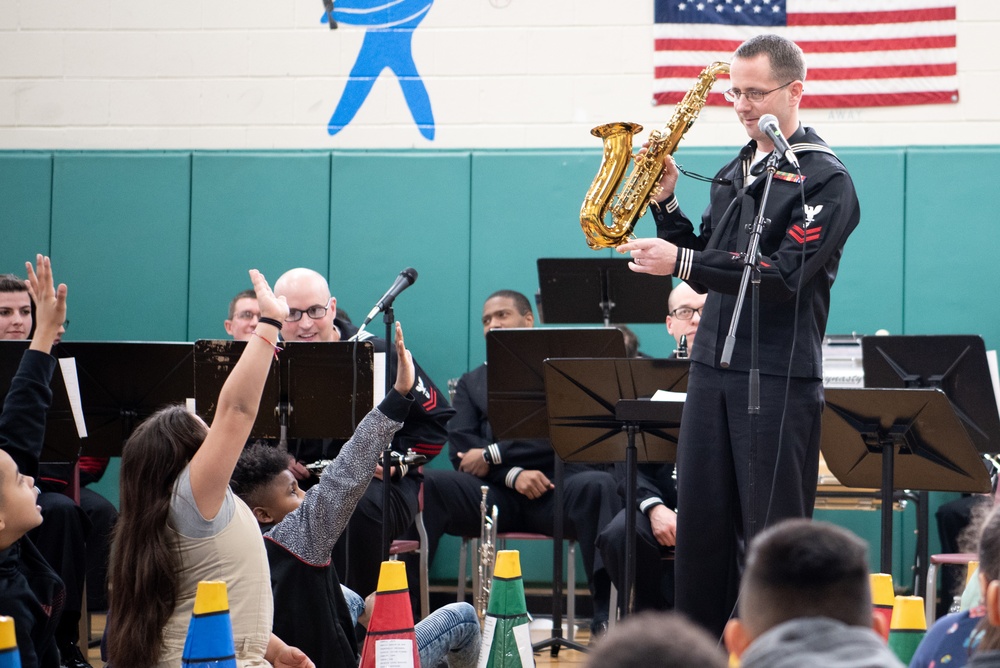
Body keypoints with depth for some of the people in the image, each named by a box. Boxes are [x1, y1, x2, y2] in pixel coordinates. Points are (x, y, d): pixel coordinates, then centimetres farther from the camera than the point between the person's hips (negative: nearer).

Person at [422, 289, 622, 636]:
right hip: (494, 494, 2)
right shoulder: (471, 383, 25)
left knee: (598, 485, -36)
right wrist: (513, 474, -11)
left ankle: (605, 617, -41)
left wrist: (493, 455, -9)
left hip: (554, 490, -2)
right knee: (429, 484, -28)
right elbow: (460, 447, 8)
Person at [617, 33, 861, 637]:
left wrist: (682, 264, -23)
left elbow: (783, 274, -18)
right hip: (713, 364, 7)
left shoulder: (826, 179, -7)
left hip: (779, 376, -7)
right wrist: (667, 205, 3)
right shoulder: (734, 173, 16)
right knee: (702, 519, 8)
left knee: (771, 531, -4)